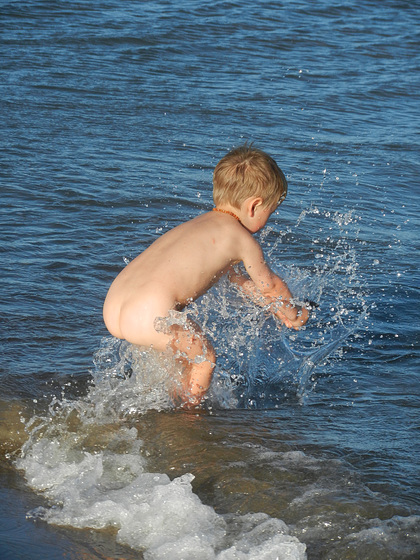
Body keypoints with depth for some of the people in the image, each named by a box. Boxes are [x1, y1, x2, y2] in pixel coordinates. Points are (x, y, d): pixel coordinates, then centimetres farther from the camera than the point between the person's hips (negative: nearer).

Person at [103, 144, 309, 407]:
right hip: (149, 316, -8)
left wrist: (278, 311, 50)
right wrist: (293, 313, 40)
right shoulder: (243, 239, 4)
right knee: (203, 357, 15)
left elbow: (240, 279, 42)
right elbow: (269, 285, 20)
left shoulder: (198, 225, 29)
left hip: (111, 309, 8)